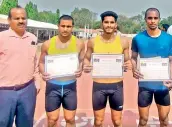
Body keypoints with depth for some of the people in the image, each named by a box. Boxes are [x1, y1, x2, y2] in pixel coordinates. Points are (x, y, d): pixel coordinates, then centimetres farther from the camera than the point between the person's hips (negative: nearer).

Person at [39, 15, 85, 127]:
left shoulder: (79, 44, -5)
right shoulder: (47, 44, -6)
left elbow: (82, 61, 7)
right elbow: (42, 62, 5)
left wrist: (80, 70, -16)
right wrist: (43, 73, -16)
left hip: (70, 85, 1)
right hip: (52, 85, 0)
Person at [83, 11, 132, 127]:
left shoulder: (123, 41, -3)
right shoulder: (93, 42, -3)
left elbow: (127, 60, 8)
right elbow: (87, 58, 10)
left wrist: (129, 65, -15)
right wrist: (86, 66, -12)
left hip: (117, 85, 0)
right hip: (98, 85, 0)